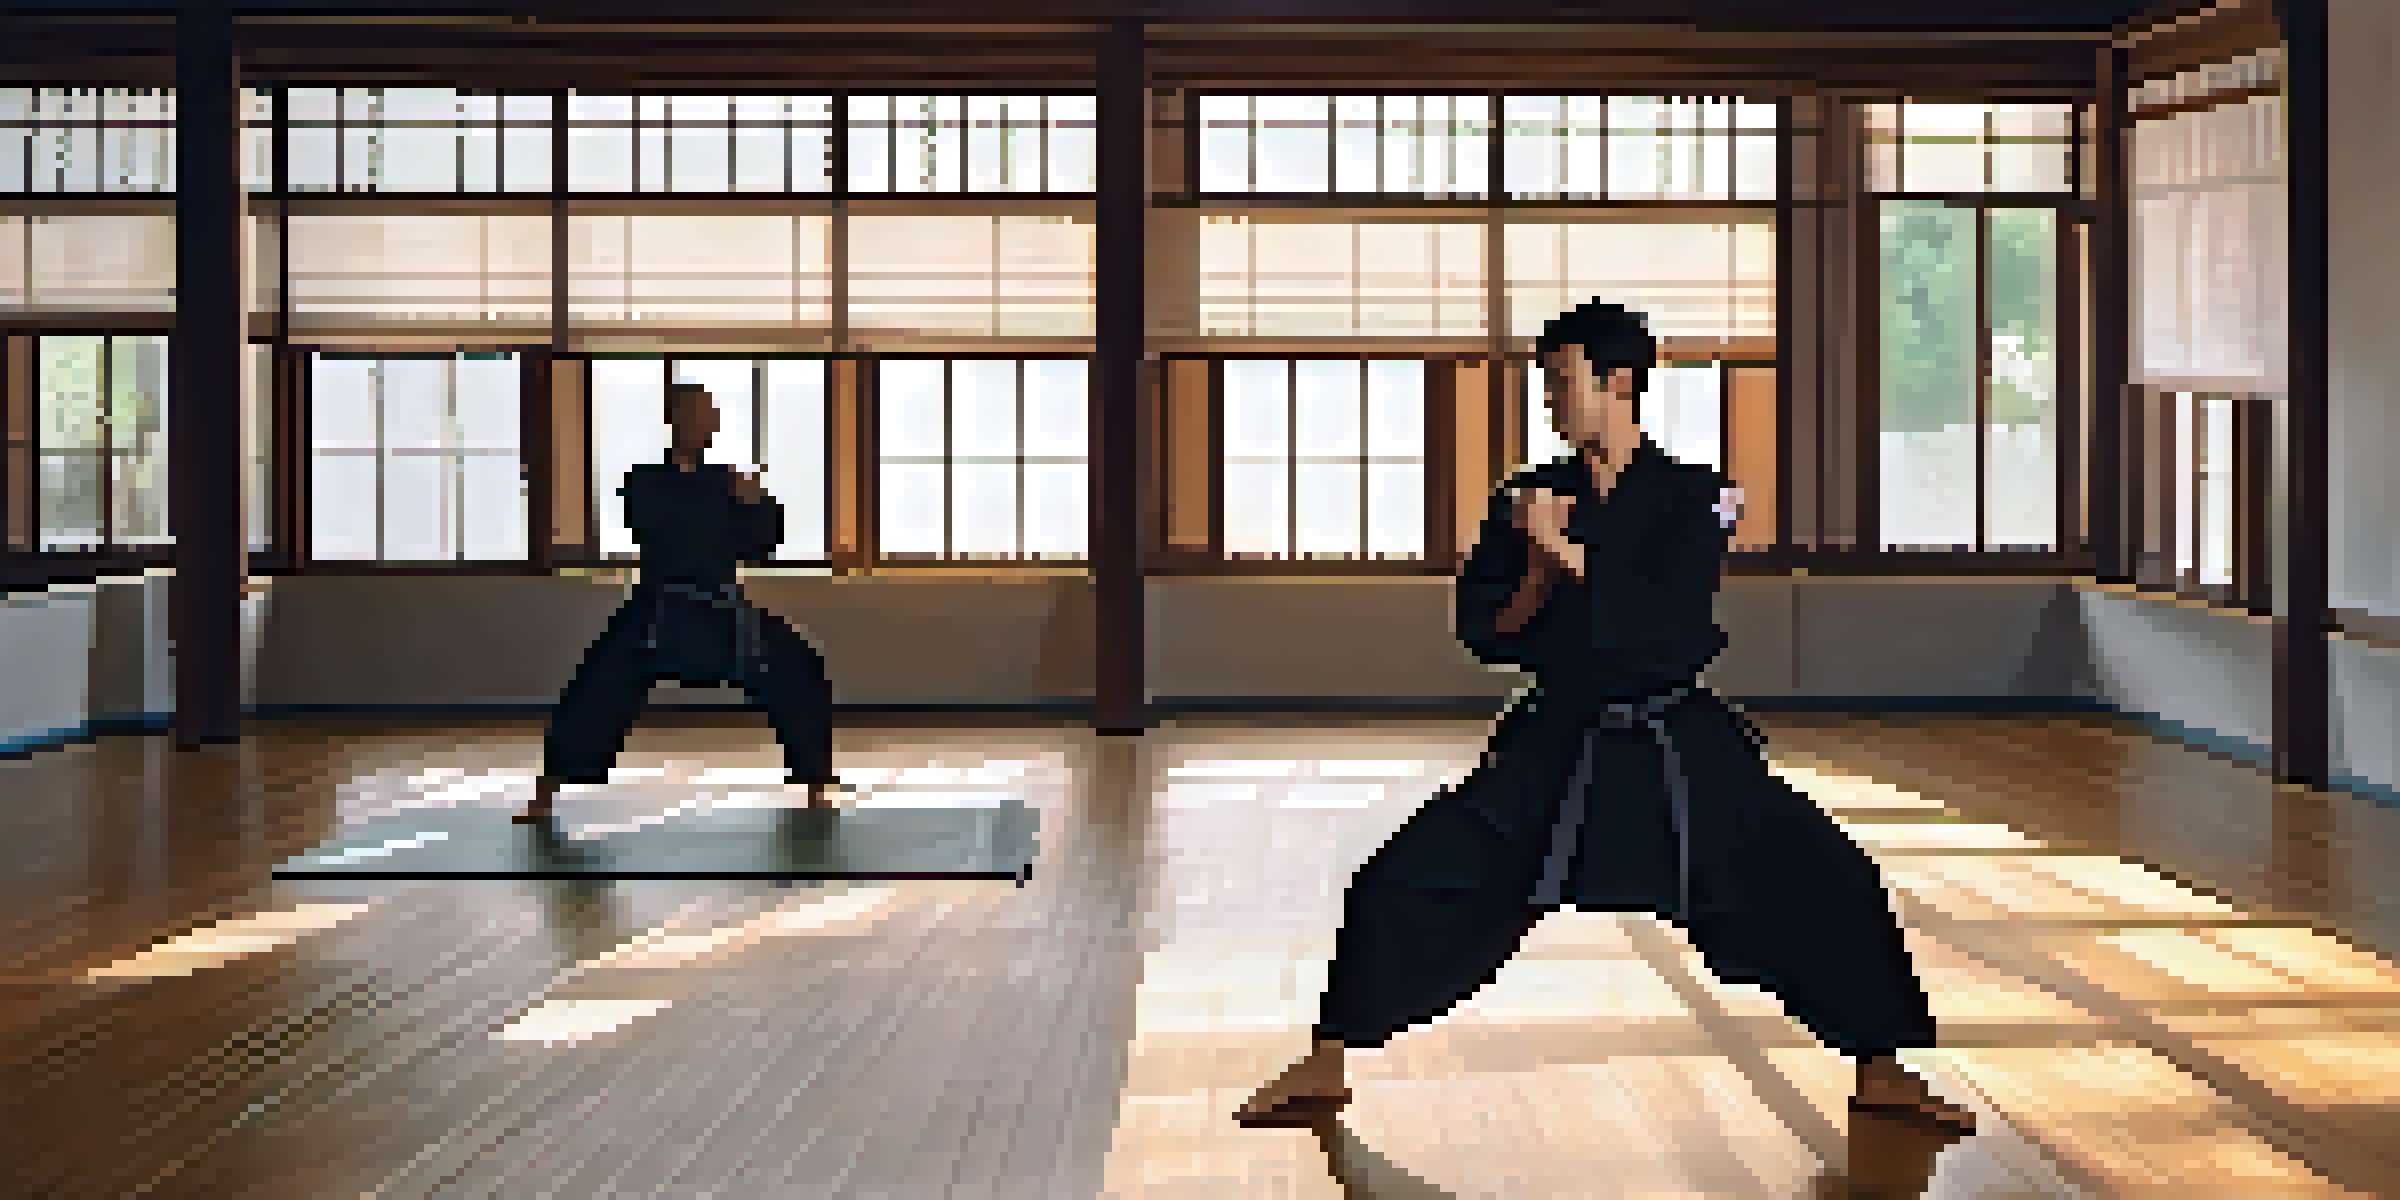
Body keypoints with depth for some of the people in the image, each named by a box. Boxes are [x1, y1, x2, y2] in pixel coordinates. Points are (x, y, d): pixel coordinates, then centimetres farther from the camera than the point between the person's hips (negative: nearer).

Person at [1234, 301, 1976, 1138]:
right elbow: (1481, 630, -1)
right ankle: (1328, 1067, 8)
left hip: (1683, 749, -1)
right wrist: (1538, 569, -18)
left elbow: (1674, 628, -19)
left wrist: (1572, 554, -22)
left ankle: (1883, 1072, 10)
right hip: (1555, 746, 2)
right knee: (1406, 885, -8)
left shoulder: (1694, 499, -6)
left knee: (1828, 887, -10)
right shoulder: (1531, 500, 2)